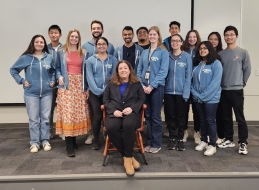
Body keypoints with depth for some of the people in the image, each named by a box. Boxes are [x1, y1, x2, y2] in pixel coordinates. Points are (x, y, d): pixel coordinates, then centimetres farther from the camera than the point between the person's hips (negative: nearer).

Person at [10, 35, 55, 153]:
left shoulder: (49, 58, 3)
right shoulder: (25, 58, -2)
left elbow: (54, 70, 19)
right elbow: (13, 70, 6)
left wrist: (53, 80, 5)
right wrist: (21, 81, -4)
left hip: (47, 93, 2)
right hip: (31, 93, -2)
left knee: (45, 118, 6)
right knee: (33, 119, 4)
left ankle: (45, 141, 18)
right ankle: (34, 143, 13)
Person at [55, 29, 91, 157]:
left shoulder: (83, 53, 11)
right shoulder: (61, 52, 8)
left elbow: (86, 70, 10)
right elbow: (57, 68, 9)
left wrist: (87, 87, 5)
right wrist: (59, 76, -12)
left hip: (79, 85, 3)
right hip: (66, 85, -2)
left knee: (79, 112, 2)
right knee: (67, 113, -10)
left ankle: (73, 140, 16)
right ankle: (69, 147, -8)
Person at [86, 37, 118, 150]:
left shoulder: (113, 59, 7)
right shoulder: (90, 60, 4)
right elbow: (89, 78, -3)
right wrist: (98, 90, -14)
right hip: (95, 93, -1)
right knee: (97, 116, -1)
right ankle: (96, 141, 13)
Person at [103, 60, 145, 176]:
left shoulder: (136, 83, 16)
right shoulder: (111, 84, 20)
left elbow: (142, 99, 9)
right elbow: (106, 99, 12)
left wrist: (132, 108, -9)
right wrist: (113, 110, -6)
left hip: (131, 112, -1)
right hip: (115, 113, 2)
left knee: (128, 125, -39)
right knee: (111, 128, -33)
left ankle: (128, 157, -24)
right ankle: (127, 156, -18)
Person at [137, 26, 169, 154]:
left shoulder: (163, 52, -2)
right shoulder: (144, 52, 12)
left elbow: (163, 72, -11)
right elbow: (139, 70, 10)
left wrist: (151, 86, -16)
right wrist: (141, 85, -5)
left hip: (157, 87, -4)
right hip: (144, 88, 5)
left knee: (155, 116, 1)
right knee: (147, 115, 9)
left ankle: (156, 144, 12)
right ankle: (149, 142, 20)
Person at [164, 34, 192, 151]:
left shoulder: (187, 57, -2)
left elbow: (188, 76, -5)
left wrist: (186, 93, -11)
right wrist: (162, 90, -2)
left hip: (181, 92, -2)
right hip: (168, 92, 2)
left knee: (181, 117, 8)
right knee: (170, 116, 8)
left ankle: (180, 139, 21)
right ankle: (172, 138, 21)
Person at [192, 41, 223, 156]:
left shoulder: (216, 63, -8)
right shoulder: (196, 64, 10)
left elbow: (215, 82, -15)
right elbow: (192, 80, 8)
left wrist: (204, 95, -17)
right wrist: (195, 93, -6)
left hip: (211, 98, -5)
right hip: (197, 98, 5)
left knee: (210, 120, 1)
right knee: (202, 120, 14)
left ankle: (212, 145, 10)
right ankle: (203, 141, 26)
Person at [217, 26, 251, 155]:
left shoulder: (243, 52, -2)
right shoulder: (221, 54, 8)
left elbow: (247, 70, -1)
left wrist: (241, 83, 1)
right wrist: (219, 84, 5)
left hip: (236, 90, -4)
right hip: (223, 90, 4)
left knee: (240, 117, -3)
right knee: (226, 117, 12)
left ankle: (243, 143, 5)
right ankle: (228, 140, 23)